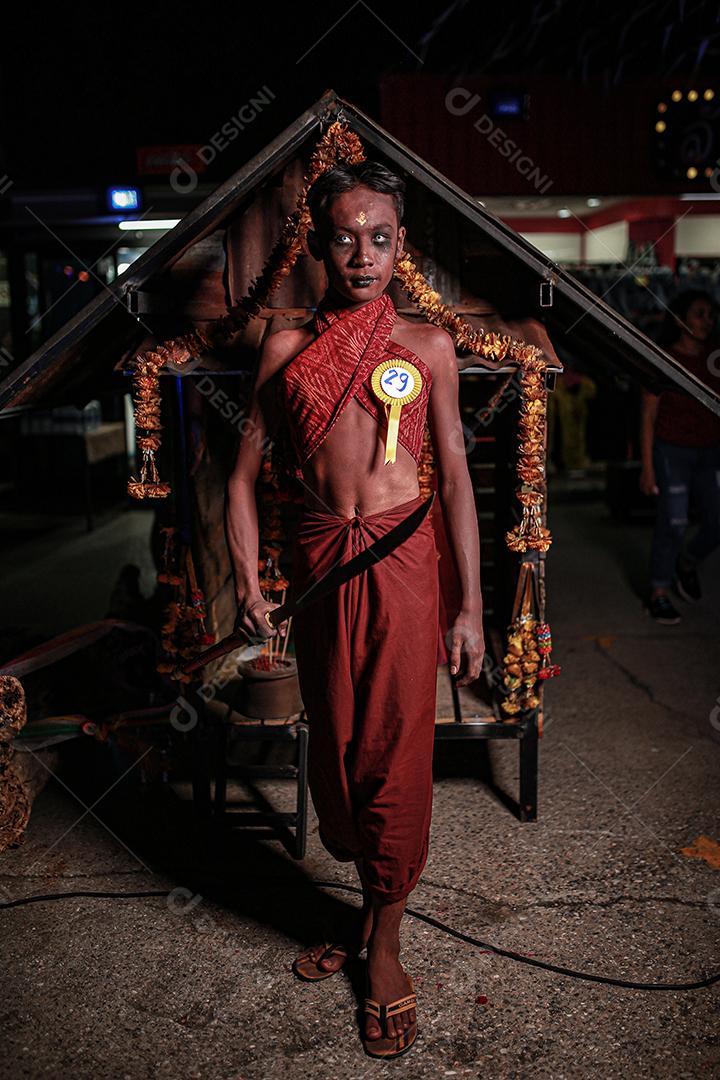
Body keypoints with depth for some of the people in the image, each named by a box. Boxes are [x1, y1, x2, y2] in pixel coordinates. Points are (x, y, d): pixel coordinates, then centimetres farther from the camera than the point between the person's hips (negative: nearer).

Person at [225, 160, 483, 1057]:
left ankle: (385, 941, 22)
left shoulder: (428, 346, 3)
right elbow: (244, 470, 7)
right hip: (319, 559, 2)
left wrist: (471, 605, -1)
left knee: (397, 748, 3)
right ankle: (370, 901, 36)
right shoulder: (286, 348, 6)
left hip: (402, 556, -2)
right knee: (335, 744, 12)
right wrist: (246, 580, -4)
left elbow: (455, 476, 3)